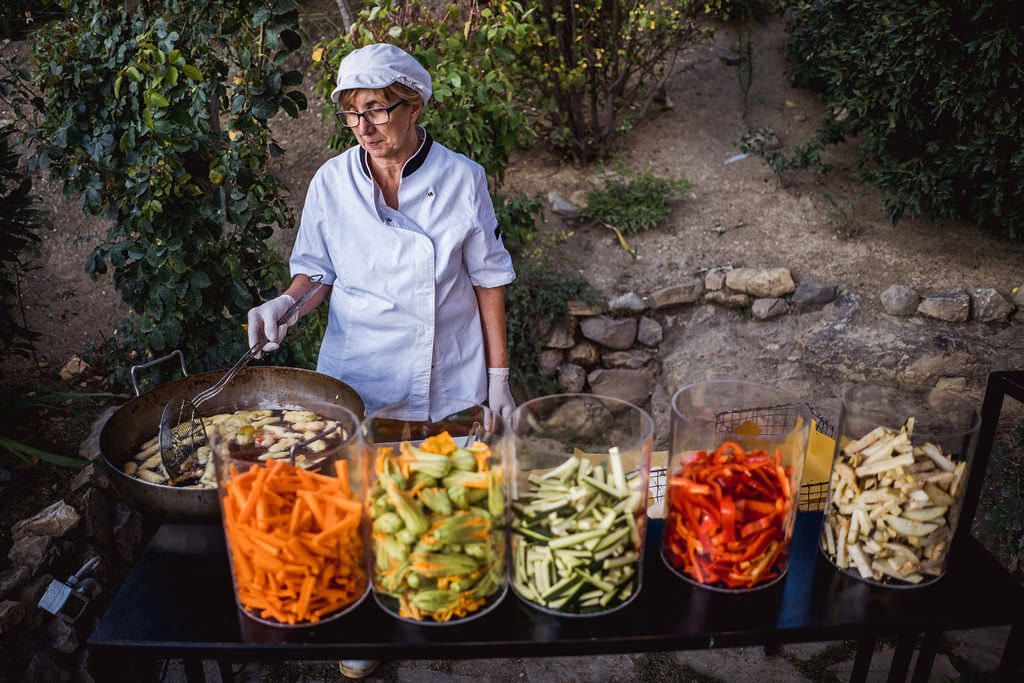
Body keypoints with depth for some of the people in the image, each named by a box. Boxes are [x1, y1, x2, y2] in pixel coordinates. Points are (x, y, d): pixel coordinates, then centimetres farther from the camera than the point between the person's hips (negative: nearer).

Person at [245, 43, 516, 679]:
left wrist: (499, 376, -2)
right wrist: (286, 303, -16)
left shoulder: (461, 178, -9)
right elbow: (318, 270, 6)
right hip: (359, 374, 1)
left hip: (449, 378, 0)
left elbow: (487, 278, -2)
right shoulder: (332, 182, -5)